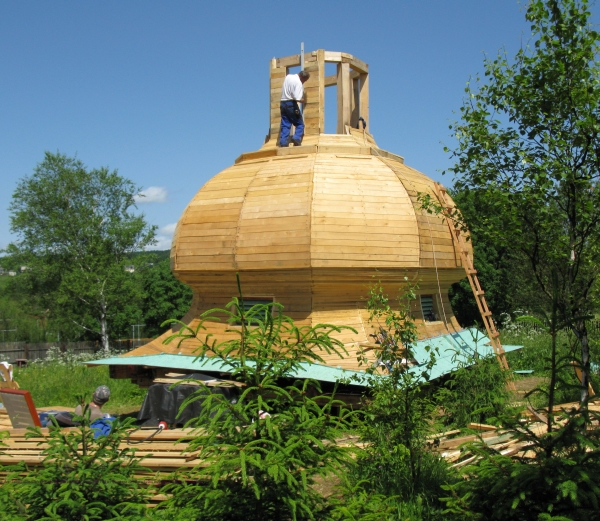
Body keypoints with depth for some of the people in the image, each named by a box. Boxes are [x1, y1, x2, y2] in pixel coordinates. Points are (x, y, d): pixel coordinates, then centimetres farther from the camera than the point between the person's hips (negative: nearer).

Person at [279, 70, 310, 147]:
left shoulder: (288, 76, 8)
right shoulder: (298, 83, -15)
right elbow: (298, 99, -23)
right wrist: (304, 100, -2)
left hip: (283, 103, 7)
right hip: (291, 104, -7)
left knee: (285, 125, 5)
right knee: (300, 124, 3)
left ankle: (283, 143, -3)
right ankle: (297, 139, -15)